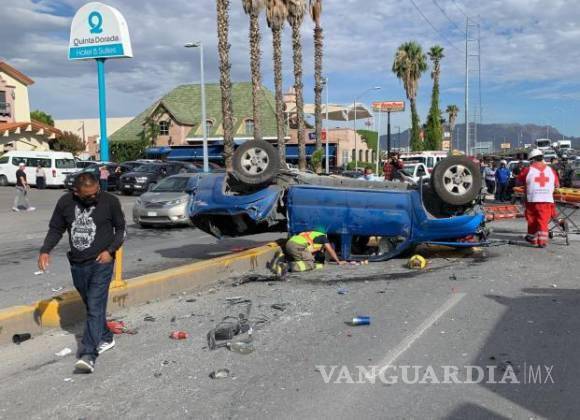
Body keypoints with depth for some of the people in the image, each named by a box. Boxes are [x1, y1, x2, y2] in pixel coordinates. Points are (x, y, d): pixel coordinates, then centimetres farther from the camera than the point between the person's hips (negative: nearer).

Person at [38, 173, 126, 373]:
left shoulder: (110, 201, -8)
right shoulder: (65, 202, 0)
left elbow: (120, 228, 2)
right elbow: (56, 229, 11)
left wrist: (110, 250, -11)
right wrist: (45, 251, -4)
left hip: (101, 263, -4)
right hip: (77, 264, 4)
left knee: (95, 308, -11)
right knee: (90, 306, 16)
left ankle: (88, 355, -15)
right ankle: (105, 338, 36)